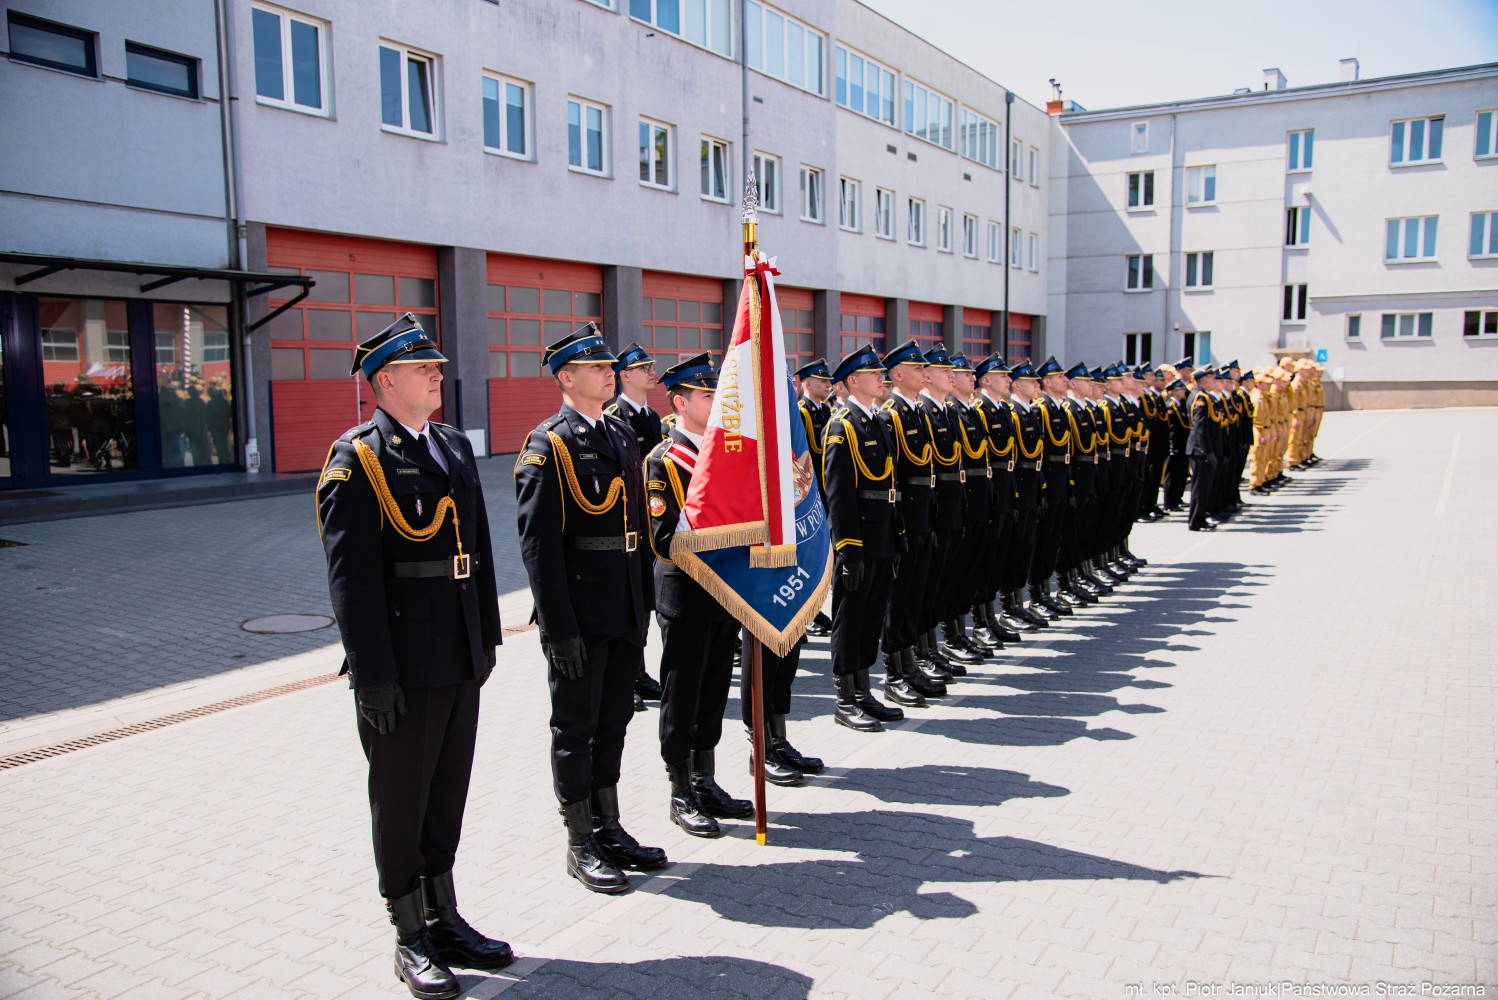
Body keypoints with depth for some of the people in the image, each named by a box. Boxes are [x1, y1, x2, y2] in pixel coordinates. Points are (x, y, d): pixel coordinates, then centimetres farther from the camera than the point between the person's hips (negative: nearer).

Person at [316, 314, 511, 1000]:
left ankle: (444, 919, 33)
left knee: (447, 796, 18)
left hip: (461, 661, 7)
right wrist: (373, 674, -17)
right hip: (402, 667, -7)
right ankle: (411, 938, 23)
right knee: (400, 802, 8)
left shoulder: (454, 445, 12)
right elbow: (351, 576, -15)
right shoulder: (356, 460, -10)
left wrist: (486, 636, 14)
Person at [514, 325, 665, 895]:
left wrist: (644, 604, 13)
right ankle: (581, 846, 18)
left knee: (614, 721, 16)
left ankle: (609, 829, 29)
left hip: (625, 611, 7)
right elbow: (538, 543, -15)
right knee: (576, 727, 5)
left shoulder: (622, 437, 13)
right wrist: (559, 628, -18)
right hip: (580, 614, -7)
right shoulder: (547, 446, -10)